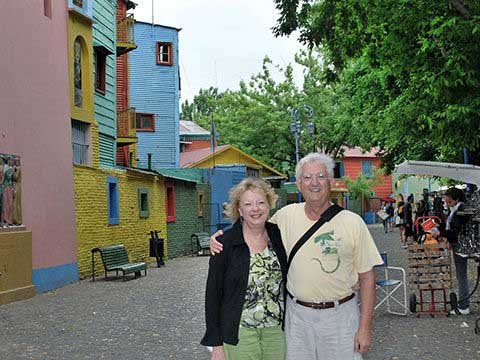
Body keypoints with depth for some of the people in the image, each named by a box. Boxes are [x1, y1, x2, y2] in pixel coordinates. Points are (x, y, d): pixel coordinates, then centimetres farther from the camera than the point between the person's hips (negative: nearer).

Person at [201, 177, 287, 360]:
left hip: (277, 331, 3)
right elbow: (213, 294, -7)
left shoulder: (278, 235, 0)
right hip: (240, 334, -3)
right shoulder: (225, 243, -9)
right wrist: (216, 344, -8)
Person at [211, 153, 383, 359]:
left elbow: (367, 276, -3)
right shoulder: (286, 215, -2)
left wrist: (365, 328, -6)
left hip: (340, 315, -2)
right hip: (297, 314, 2)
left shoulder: (352, 222, -6)